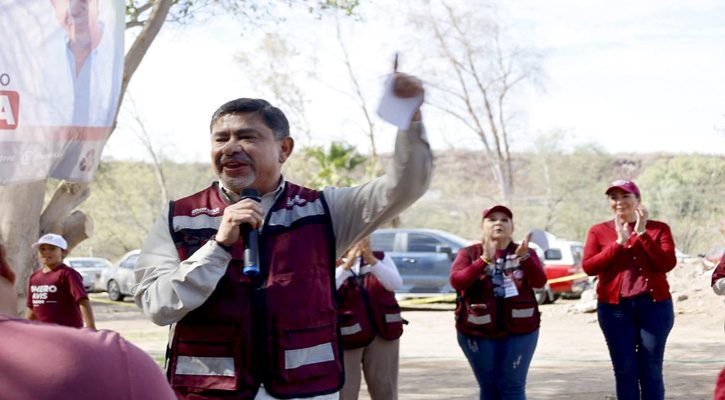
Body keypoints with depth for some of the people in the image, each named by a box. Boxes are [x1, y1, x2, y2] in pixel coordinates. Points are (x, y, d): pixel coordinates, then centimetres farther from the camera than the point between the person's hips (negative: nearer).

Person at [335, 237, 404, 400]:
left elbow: (396, 283, -11)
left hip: (381, 334, 3)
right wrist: (346, 265, -31)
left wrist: (371, 260, -25)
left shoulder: (381, 258, 5)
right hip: (346, 337, -3)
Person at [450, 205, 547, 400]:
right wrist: (484, 260, -27)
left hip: (519, 331, 0)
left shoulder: (526, 253, 7)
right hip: (478, 332, 0)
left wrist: (523, 257, -28)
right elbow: (457, 281, -14)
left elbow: (539, 281, -10)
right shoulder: (469, 254, 4)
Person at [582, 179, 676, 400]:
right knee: (624, 371, 1)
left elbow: (667, 264, -8)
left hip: (654, 305, -1)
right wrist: (619, 243, -11)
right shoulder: (598, 231, 7)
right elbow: (588, 266, -5)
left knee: (651, 371, -1)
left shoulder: (659, 229, 6)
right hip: (614, 307, 1)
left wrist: (642, 234, -12)